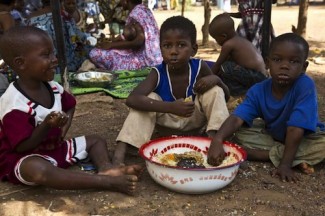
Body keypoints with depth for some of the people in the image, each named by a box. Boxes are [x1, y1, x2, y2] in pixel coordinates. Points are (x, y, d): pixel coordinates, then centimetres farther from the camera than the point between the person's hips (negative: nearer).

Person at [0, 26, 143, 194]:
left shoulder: (53, 88, -1)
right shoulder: (14, 104, -25)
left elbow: (70, 106, 18)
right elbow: (23, 146, -25)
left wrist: (64, 125, -1)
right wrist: (47, 126, -35)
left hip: (56, 147, 9)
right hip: (24, 159, -8)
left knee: (96, 141, 7)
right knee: (38, 170, -42)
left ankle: (105, 168, -26)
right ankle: (108, 181, -47)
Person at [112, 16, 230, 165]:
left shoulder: (200, 68, -18)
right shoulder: (158, 73, -23)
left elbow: (225, 96, -5)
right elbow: (132, 99, -40)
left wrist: (215, 79, -29)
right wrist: (171, 107, -51)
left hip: (194, 123, 1)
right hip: (167, 124, -1)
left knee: (215, 91, -19)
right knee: (149, 98, -27)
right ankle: (119, 152, -33)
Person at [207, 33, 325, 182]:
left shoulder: (305, 85, -31)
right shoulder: (258, 91, -20)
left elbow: (295, 129, -33)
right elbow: (237, 118, -32)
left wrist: (285, 164, -34)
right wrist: (217, 140, -50)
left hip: (306, 138, -3)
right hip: (273, 135, 4)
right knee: (241, 134, -18)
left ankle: (268, 154, -23)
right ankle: (297, 158, -20)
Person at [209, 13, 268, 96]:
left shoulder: (228, 44, -12)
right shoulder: (240, 40, 14)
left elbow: (218, 64, -3)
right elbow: (228, 59, 26)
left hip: (256, 77, -10)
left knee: (225, 67, -20)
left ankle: (237, 89, -4)